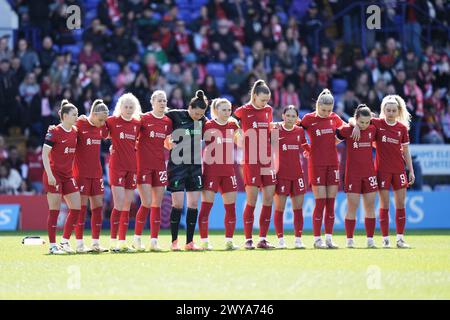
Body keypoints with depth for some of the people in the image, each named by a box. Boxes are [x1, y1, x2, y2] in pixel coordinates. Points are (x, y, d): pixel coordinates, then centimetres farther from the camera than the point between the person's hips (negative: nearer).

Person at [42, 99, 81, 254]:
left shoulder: (75, 132, 9)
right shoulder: (54, 132, -11)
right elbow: (45, 154, -13)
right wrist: (50, 175, -18)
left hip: (68, 176, 7)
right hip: (54, 175, -7)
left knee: (76, 208, 2)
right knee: (54, 211, -4)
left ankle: (65, 241, 14)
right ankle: (53, 246, 3)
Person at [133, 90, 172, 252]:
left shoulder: (168, 121, 8)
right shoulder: (144, 119, -6)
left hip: (159, 165, 5)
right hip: (144, 164, -5)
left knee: (157, 204, 4)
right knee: (147, 203, -10)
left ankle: (154, 241, 8)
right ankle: (137, 238, 3)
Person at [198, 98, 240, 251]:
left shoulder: (233, 125, 8)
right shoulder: (207, 126, -5)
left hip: (228, 170, 5)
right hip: (211, 169, -5)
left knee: (231, 207, 4)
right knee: (206, 205, -5)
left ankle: (229, 241, 11)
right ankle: (204, 242, -1)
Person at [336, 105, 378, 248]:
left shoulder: (373, 130, 4)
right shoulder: (347, 131, -7)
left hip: (369, 174, 3)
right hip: (353, 174, -3)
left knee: (370, 207, 5)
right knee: (352, 207, -3)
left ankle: (370, 239, 11)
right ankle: (349, 239, 3)